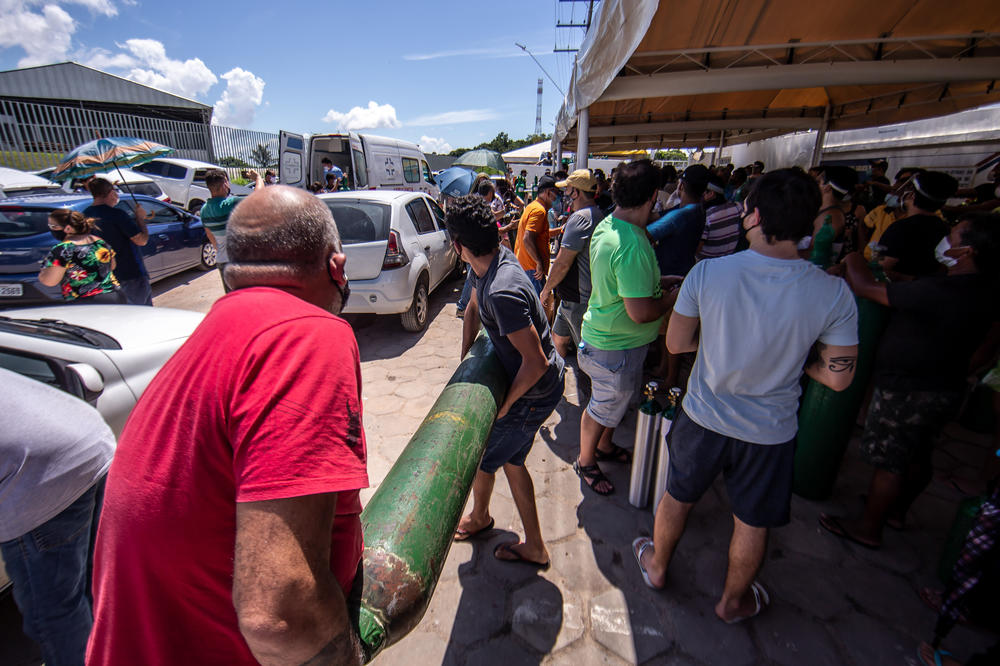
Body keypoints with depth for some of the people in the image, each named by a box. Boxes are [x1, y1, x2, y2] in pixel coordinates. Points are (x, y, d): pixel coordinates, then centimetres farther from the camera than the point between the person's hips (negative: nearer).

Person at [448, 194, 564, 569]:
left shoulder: (502, 292, -33)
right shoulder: (494, 259, -3)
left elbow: (535, 362, -31)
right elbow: (473, 310, 14)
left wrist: (505, 404, -16)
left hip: (533, 393, -9)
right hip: (545, 381, 9)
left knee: (480, 458, 13)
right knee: (511, 460, 21)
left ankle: (479, 517, 46)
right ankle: (534, 547, 37)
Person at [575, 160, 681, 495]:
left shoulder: (606, 226, 1)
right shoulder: (632, 245, -31)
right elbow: (642, 313, -31)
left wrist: (659, 281, 13)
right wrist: (673, 297, -13)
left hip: (606, 336, 9)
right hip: (617, 347, -9)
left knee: (616, 401, 27)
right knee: (604, 407, 13)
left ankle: (604, 446, 50)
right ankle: (585, 461, 36)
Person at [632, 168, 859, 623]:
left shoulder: (707, 273, -21)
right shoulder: (834, 293, -18)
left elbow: (676, 343, -10)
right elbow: (838, 377, -9)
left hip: (704, 417, 0)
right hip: (769, 432, 1)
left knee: (677, 496, 24)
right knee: (752, 522, 23)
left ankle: (657, 566, 50)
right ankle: (733, 602, 48)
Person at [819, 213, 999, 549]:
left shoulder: (938, 292, -30)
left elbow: (865, 287, -25)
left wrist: (851, 250, -8)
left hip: (907, 392, -9)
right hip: (946, 387, 9)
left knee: (888, 462, 6)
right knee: (917, 458, 23)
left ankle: (869, 528, 22)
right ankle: (897, 510, 44)